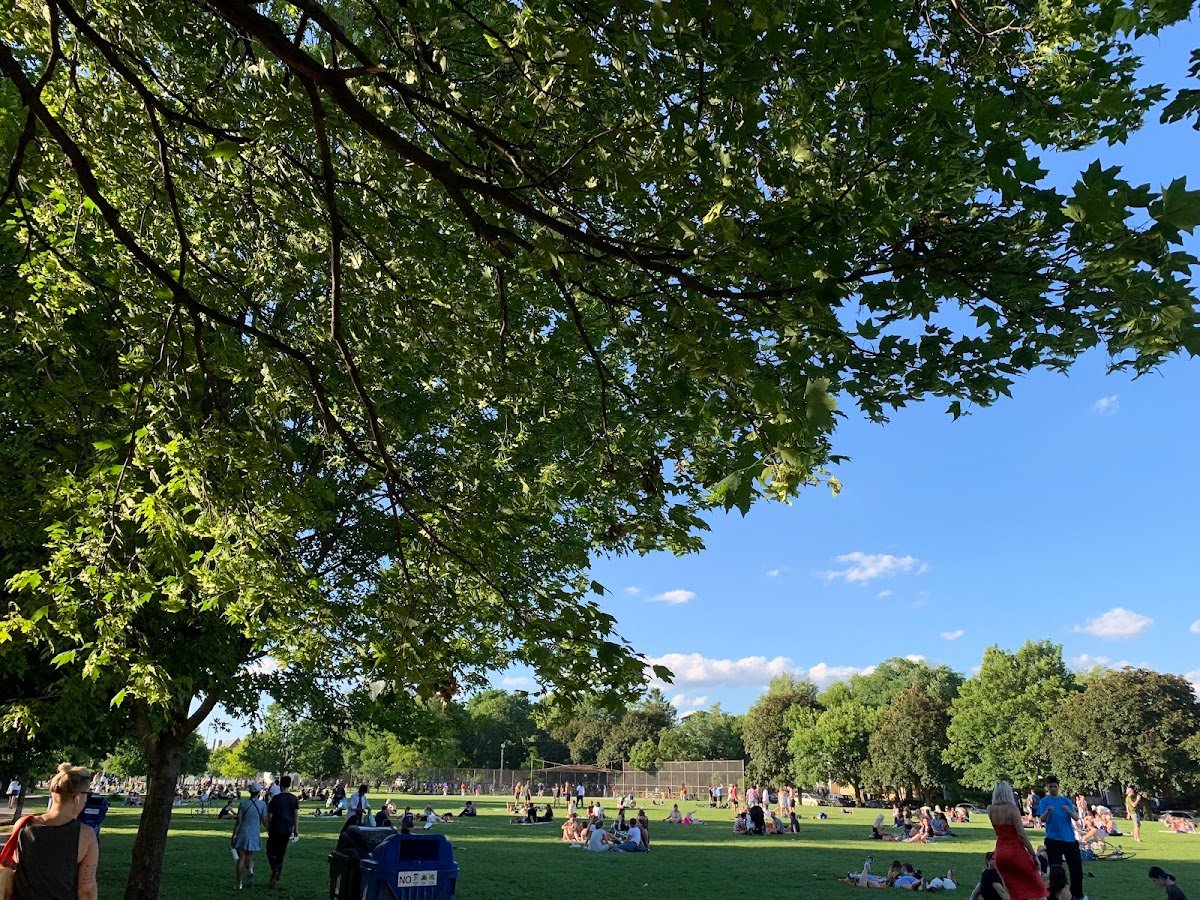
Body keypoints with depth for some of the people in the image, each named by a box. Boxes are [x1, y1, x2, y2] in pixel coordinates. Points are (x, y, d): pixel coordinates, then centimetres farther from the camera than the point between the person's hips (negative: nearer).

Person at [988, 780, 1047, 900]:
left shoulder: (990, 810, 1)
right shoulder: (1012, 808, -15)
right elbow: (1021, 834, -18)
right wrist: (1033, 854, -11)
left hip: (1000, 851, 5)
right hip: (1015, 850, -5)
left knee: (1014, 890, 16)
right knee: (1035, 886, 10)